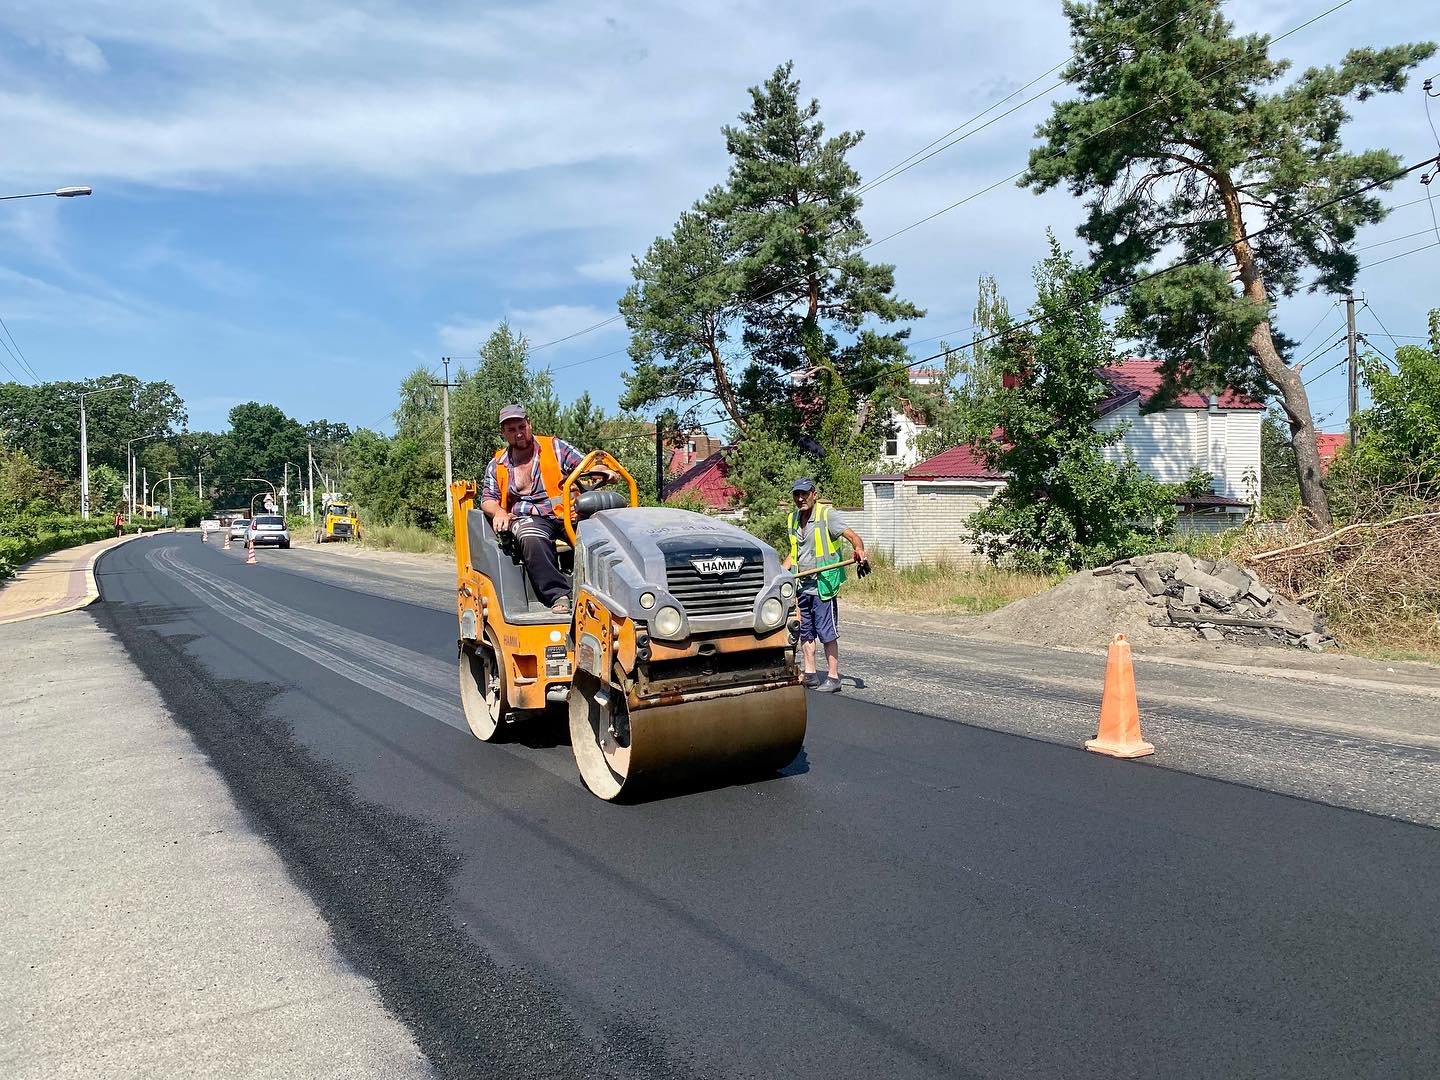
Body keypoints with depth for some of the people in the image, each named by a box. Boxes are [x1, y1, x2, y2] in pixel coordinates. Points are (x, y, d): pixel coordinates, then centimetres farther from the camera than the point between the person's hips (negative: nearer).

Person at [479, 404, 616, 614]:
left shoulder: (555, 447, 15)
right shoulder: (497, 465, 20)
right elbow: (487, 498, 18)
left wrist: (603, 471, -16)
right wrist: (498, 512, -7)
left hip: (566, 512, 0)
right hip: (527, 518, 0)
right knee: (532, 540, -37)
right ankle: (558, 595, -38)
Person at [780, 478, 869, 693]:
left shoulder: (827, 515, -7)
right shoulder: (792, 520, 14)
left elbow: (852, 535, -17)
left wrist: (860, 550, -37)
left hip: (822, 585, -7)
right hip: (801, 586, 7)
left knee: (827, 633, -4)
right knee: (805, 632, 12)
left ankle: (833, 678, 3)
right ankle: (810, 675, 21)